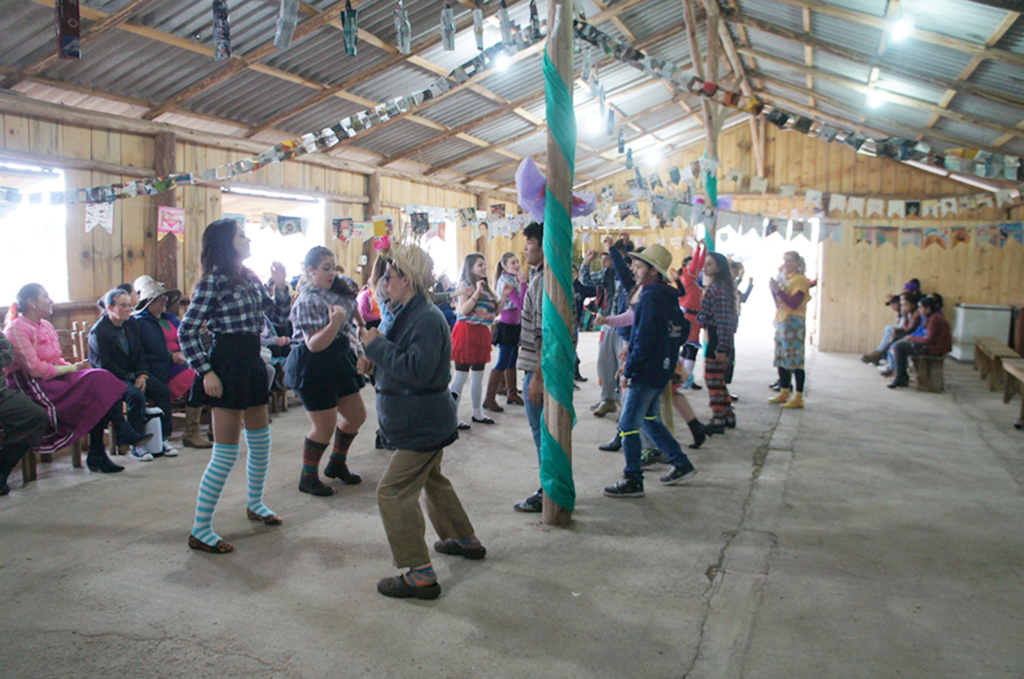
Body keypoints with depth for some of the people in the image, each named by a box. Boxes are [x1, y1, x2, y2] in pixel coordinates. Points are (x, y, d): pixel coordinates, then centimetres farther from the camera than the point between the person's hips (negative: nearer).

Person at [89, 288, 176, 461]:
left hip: (133, 373, 7)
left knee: (163, 390, -16)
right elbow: (104, 365, -16)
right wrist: (131, 379, -20)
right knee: (136, 395, -33)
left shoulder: (132, 325, 9)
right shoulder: (98, 332, -11)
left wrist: (142, 374, -8)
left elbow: (140, 353, 10)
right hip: (110, 378, -6)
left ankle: (164, 438, -7)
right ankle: (136, 446, -21)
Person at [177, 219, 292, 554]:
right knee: (226, 453, -6)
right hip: (227, 366, -8)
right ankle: (200, 530, 3)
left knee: (261, 442, 20)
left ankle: (255, 504, 40)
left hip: (251, 363, 9)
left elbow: (279, 315, 15)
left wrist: (280, 285, 0)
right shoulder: (214, 281, -11)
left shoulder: (250, 279, 12)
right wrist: (206, 372, -17)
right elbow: (186, 331, -13)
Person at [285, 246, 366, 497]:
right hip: (314, 368, -8)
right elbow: (314, 345, -26)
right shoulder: (307, 302, -21)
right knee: (325, 426, -4)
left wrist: (361, 325, 31)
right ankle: (308, 477, 17)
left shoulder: (340, 286, 2)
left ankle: (337, 464, 32)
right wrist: (335, 322, -39)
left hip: (340, 360, 9)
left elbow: (352, 304, 27)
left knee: (357, 416, 13)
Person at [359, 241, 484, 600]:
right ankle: (466, 540, 42)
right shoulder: (409, 313, 10)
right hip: (424, 421, 11)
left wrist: (378, 345, -23)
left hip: (423, 425, -11)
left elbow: (418, 369, -32)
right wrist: (375, 359, 3)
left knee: (394, 493, -11)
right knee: (431, 479, 26)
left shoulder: (427, 319, -23)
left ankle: (420, 575, -6)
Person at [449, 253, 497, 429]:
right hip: (467, 331, -8)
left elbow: (495, 310, 16)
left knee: (478, 375, 14)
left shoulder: (485, 286, 16)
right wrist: (477, 292, -21)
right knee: (461, 376, -6)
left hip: (481, 333, 8)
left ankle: (477, 413, 25)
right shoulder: (466, 284, -7)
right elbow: (463, 310, -17)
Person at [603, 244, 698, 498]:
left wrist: (629, 370, -16)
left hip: (646, 372, -10)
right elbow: (682, 329, 19)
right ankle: (681, 465, 27)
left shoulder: (650, 298, -18)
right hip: (663, 370, 10)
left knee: (628, 425, -2)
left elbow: (644, 341, -22)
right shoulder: (669, 297, 11)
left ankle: (633, 481, 5)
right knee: (649, 419, 22)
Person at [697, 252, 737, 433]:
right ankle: (728, 417, 27)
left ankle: (718, 422, 3)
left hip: (717, 338, -10)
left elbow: (723, 320, -21)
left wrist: (721, 348, -23)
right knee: (717, 380, 17)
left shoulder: (718, 288, -17)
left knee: (713, 380, -4)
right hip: (714, 336, 10)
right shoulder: (715, 286, 14)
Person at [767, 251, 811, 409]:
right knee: (781, 359, 11)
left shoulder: (800, 280, -8)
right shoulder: (785, 279, 17)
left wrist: (778, 289, -17)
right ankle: (784, 393, 20)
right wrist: (774, 289, 4)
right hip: (781, 322, 9)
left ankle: (798, 398, -7)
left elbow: (793, 304, -18)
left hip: (794, 323, -9)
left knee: (795, 359, -9)